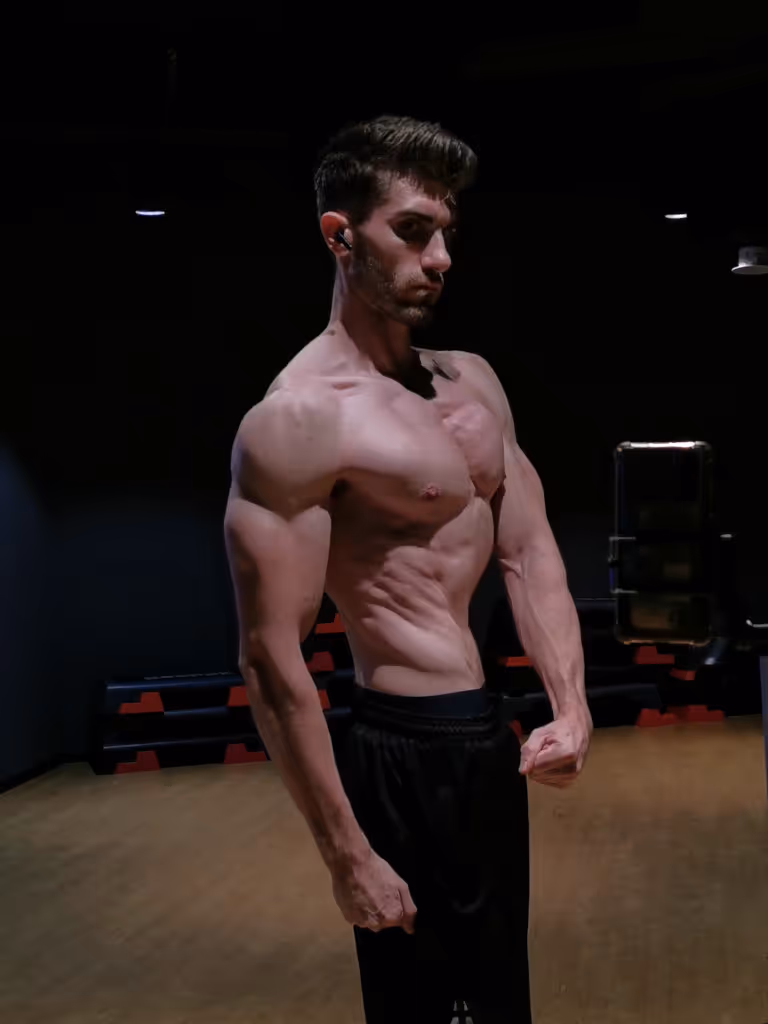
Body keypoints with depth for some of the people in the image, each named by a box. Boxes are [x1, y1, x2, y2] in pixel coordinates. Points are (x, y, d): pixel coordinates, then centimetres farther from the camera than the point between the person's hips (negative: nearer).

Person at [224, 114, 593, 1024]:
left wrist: (571, 708, -6)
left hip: (490, 740, 8)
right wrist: (347, 857, -18)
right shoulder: (297, 420, -18)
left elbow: (528, 551, 9)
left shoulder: (473, 381, 7)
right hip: (404, 757, -8)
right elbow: (270, 660, -20)